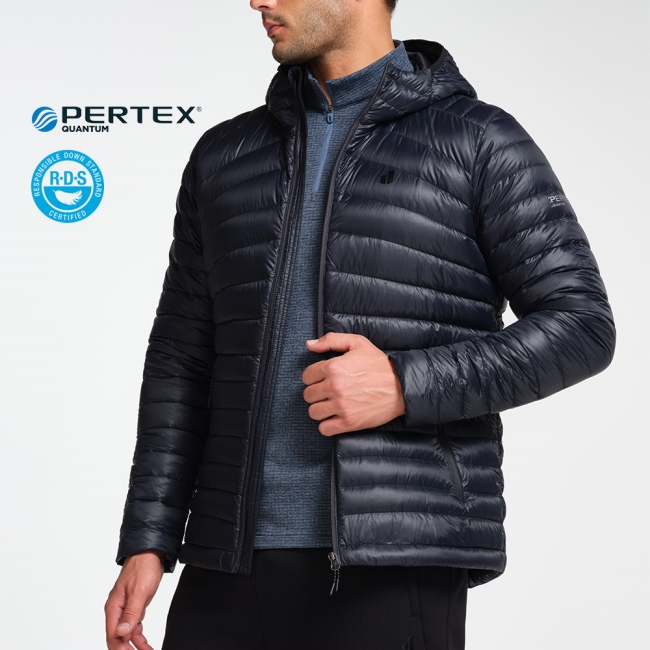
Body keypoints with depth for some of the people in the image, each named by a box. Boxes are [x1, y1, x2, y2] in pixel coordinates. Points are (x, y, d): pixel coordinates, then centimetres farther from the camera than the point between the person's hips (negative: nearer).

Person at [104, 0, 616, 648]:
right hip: (235, 561, 5)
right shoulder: (225, 155, 14)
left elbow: (579, 329, -4)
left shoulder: (482, 143, 1)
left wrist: (404, 386, -17)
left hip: (397, 568, -4)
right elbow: (183, 360, 14)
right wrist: (145, 544, 6)